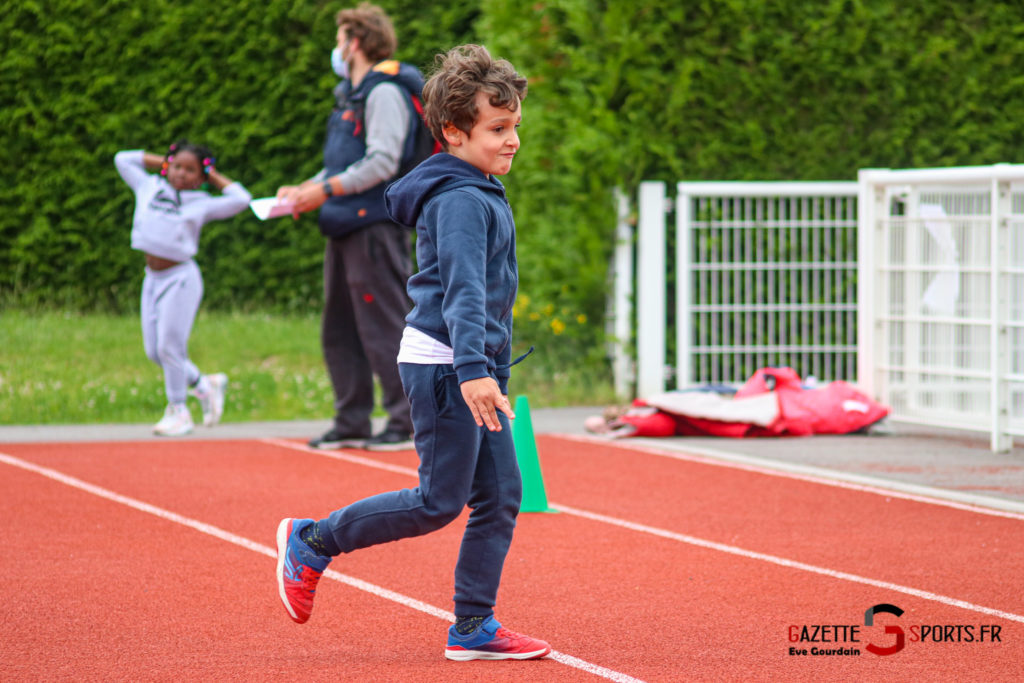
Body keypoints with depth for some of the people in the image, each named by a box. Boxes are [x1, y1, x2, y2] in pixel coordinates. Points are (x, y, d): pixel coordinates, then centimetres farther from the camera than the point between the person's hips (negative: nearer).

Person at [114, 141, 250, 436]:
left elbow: (241, 199, -4)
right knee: (153, 351, 6)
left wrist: (214, 177, 5)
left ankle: (179, 412, 6)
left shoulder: (201, 204, 1)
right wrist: (162, 162, 17)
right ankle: (205, 384, 25)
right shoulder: (150, 188, 12)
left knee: (170, 346, -7)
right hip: (153, 278, 5)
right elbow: (123, 159, 23)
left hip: (181, 278, -5)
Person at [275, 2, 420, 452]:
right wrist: (304, 190, 12)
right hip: (346, 228, 10)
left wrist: (327, 190, -19)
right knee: (339, 331, 10)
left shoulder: (384, 93, -10)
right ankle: (352, 423, 15)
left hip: (376, 225, -10)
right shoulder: (351, 95, 21)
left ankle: (405, 423, -5)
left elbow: (382, 163, -18)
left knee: (383, 328, -9)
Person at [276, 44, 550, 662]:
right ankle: (311, 541, 9)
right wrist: (474, 369, -39)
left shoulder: (483, 193, 16)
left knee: (501, 495, 6)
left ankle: (475, 627, 10)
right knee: (440, 502, -5)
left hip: (472, 366, 10)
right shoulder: (460, 202, -17)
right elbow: (462, 287, -29)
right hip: (442, 364, -10)